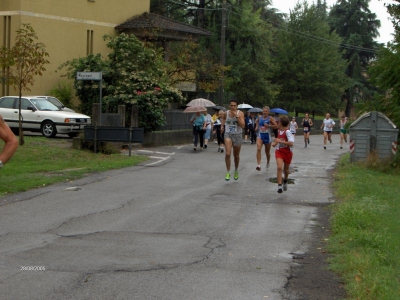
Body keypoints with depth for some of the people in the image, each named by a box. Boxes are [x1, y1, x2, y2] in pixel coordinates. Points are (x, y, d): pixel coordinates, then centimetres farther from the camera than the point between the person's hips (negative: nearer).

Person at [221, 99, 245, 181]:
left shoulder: (240, 113, -8)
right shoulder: (226, 113, -1)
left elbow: (242, 126, -18)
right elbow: (223, 119, 21)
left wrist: (237, 116, -25)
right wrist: (222, 126, 3)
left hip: (237, 135, 0)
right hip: (228, 135, 0)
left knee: (236, 156, 14)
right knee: (227, 154, -19)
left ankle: (236, 171, 37)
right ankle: (228, 172, -9)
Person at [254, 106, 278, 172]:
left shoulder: (270, 118, -5)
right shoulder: (259, 118, 5)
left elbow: (276, 126, -9)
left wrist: (269, 126, -20)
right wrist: (256, 127, 9)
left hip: (267, 136, -1)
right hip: (260, 135, 1)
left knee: (267, 152, 15)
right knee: (258, 149, -24)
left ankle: (268, 164, 42)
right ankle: (258, 165, -31)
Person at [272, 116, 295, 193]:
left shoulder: (287, 132, -20)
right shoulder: (279, 131, 1)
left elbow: (291, 143, -32)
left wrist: (280, 141, -34)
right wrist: (275, 142, 4)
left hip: (287, 153, -3)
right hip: (279, 152, 4)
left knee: (286, 169, 14)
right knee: (279, 167, -19)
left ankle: (285, 181, 46)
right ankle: (279, 185, -22)